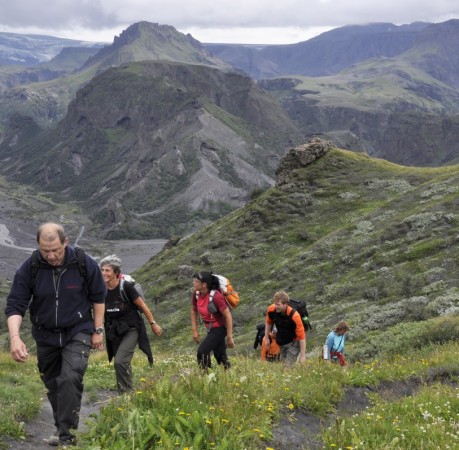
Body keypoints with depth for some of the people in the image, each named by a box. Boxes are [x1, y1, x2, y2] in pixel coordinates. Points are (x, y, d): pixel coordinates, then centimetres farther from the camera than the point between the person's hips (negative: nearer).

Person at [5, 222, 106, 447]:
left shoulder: (85, 264, -17)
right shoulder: (29, 268, -16)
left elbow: (98, 297, -2)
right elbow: (15, 305, -15)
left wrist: (98, 330, 0)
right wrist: (15, 336, -30)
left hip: (77, 332, -3)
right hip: (46, 335, 3)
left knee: (70, 379, -20)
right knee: (53, 384, 13)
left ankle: (66, 435, -14)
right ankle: (60, 426, 33)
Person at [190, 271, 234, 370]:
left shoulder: (215, 296, -28)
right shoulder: (196, 293, -9)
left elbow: (228, 316, -23)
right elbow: (194, 310, 8)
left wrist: (229, 337, -21)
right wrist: (194, 330, 5)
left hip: (220, 328, -7)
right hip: (210, 329, 7)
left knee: (202, 351, -17)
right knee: (219, 355, 18)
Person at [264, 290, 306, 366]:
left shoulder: (294, 316, -34)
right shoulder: (271, 310, -19)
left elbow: (302, 336, -28)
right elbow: (268, 323, 6)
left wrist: (303, 355, -26)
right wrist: (266, 338, 11)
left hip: (293, 341, -6)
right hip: (281, 342, 6)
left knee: (289, 365, -14)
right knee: (282, 362, 16)